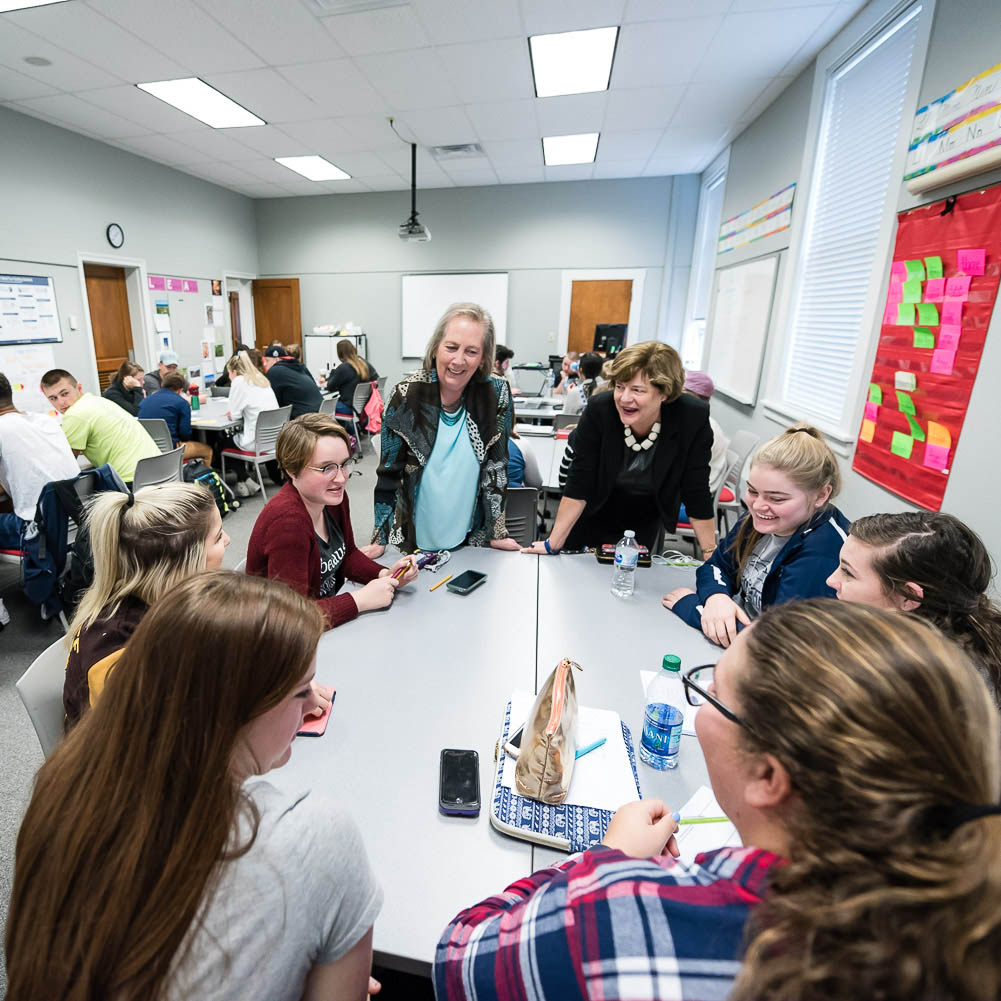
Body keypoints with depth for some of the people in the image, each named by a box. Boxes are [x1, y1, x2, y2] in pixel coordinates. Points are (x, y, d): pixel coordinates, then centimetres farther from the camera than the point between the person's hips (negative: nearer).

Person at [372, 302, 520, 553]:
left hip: (470, 537, 2)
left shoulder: (497, 393, -11)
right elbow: (388, 475, -9)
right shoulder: (406, 396, -15)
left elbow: (496, 467, -4)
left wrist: (496, 532, -3)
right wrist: (382, 541, -10)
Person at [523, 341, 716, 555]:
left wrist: (711, 554, -19)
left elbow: (697, 493, -20)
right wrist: (553, 544, -25)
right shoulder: (599, 410, -29)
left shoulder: (693, 418, -28)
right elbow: (578, 485, -25)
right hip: (592, 517, 0)